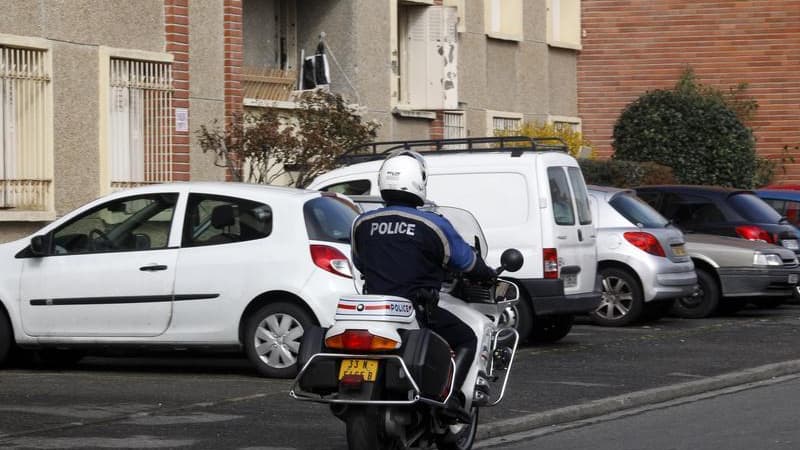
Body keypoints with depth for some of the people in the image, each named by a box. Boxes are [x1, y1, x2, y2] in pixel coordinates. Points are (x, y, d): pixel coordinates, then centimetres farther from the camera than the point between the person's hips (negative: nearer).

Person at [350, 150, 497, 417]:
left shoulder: (362, 224, 4)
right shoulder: (432, 224, -10)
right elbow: (466, 262, 0)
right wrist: (488, 275, 21)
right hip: (417, 311, -5)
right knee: (466, 340, 12)